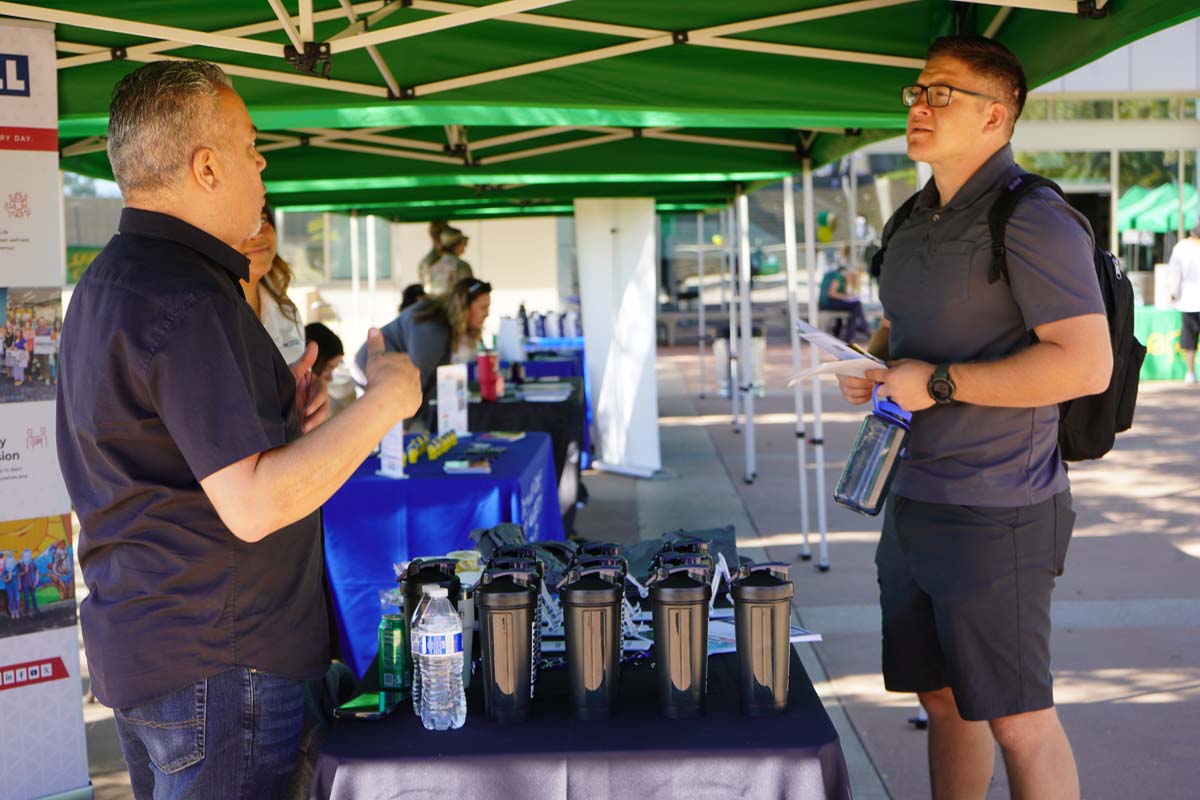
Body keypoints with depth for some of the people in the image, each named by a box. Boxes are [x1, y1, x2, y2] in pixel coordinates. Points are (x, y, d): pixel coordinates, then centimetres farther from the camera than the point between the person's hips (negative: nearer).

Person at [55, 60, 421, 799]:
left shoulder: (111, 280, 12)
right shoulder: (186, 299, -21)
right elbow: (253, 507, -25)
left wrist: (277, 417, 7)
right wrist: (386, 400, -19)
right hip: (218, 663, -10)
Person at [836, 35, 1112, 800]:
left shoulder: (1033, 220, -14)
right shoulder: (916, 223, 13)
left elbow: (1087, 364, -23)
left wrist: (940, 383, -20)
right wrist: (872, 365, 6)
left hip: (993, 515, -8)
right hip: (913, 504, 9)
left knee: (1018, 721, 1)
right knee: (943, 700, 17)